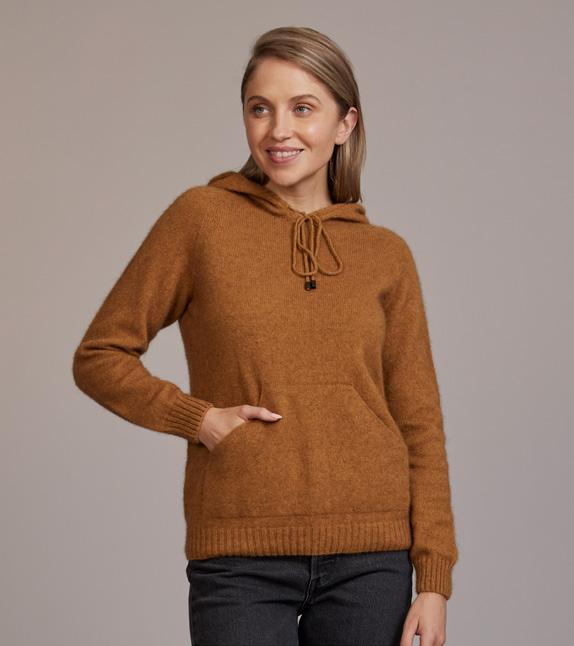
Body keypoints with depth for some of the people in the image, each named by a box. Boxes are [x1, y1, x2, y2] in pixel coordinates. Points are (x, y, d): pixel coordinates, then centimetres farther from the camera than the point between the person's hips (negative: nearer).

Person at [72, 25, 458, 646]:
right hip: (242, 558, -2)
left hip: (368, 559, 2)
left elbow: (420, 427, 7)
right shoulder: (201, 217, 1)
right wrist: (199, 418, -9)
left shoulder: (386, 256, 6)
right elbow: (99, 356, 6)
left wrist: (434, 582, 2)